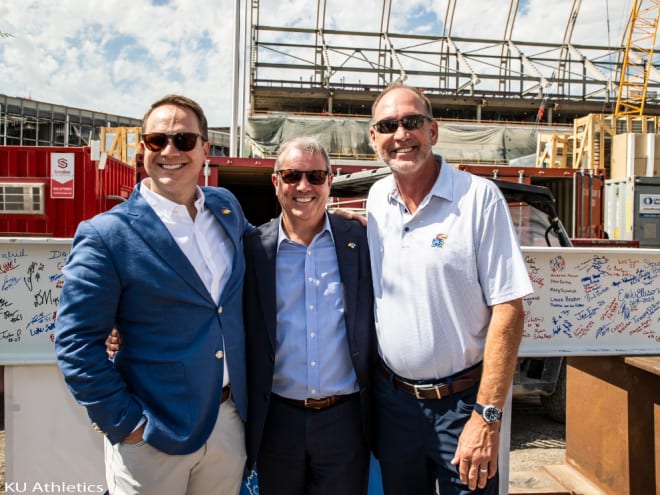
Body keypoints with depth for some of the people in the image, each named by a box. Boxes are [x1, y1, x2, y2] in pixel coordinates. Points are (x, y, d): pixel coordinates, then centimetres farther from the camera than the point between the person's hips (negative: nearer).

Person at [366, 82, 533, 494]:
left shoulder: (479, 197, -12)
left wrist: (487, 416, -17)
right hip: (391, 398, 4)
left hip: (461, 401, -4)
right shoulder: (376, 198, 3)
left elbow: (508, 309, -15)